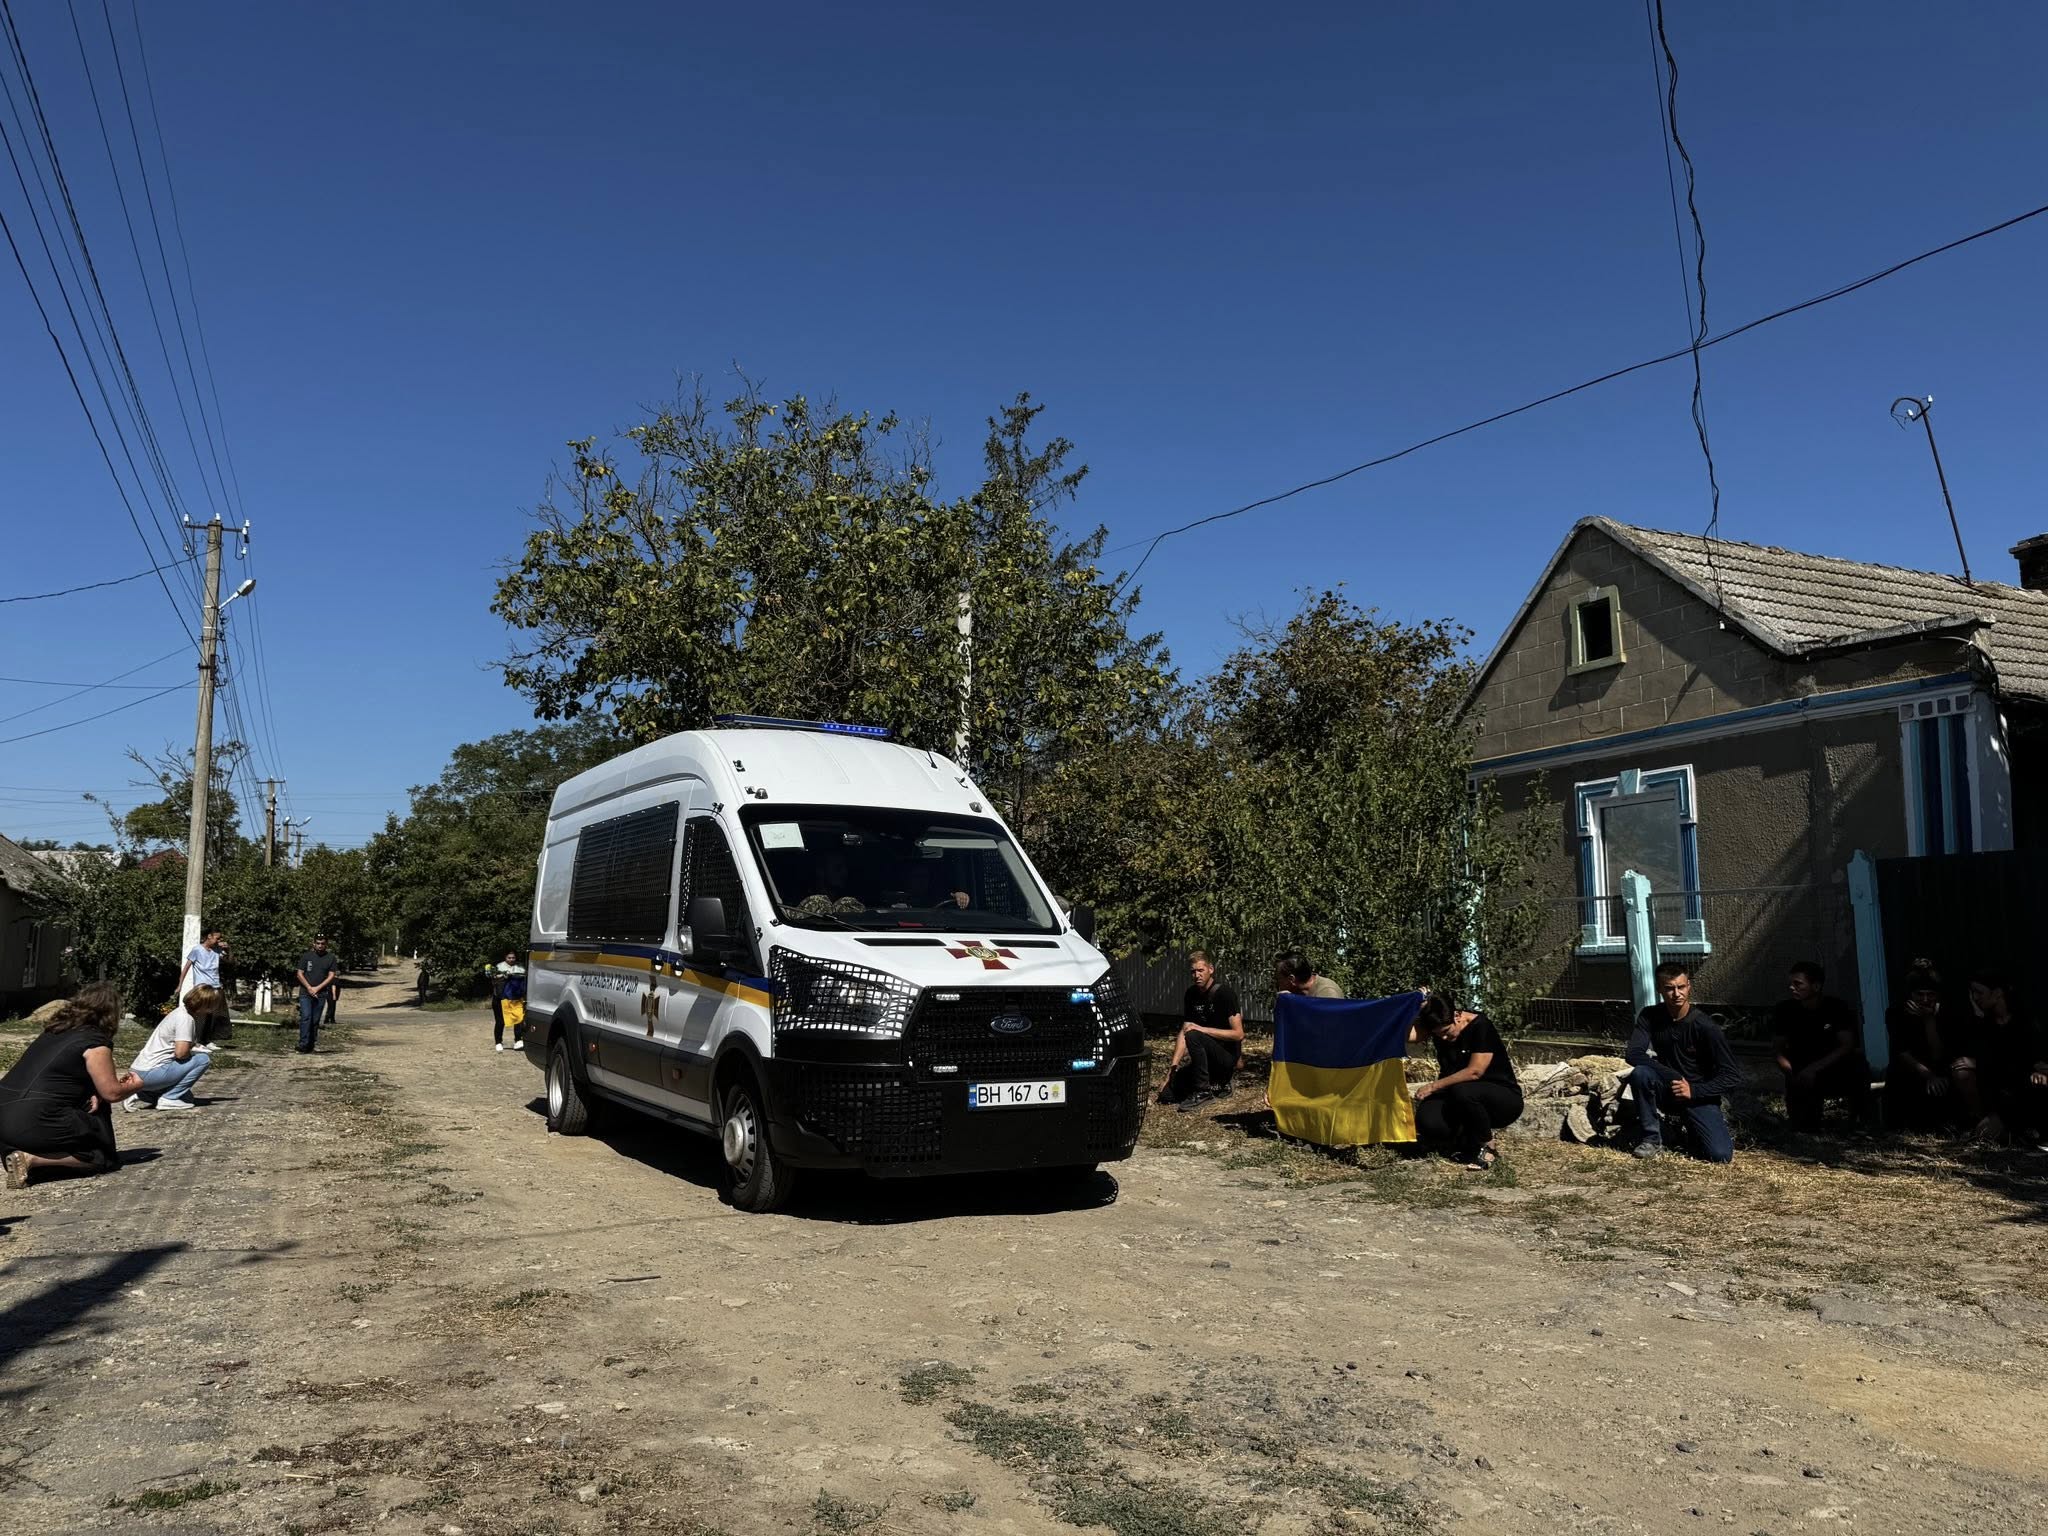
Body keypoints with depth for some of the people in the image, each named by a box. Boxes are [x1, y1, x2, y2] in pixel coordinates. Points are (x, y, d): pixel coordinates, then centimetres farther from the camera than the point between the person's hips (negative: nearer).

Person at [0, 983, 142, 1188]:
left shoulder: (56, 1030, 16)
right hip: (35, 1123, -8)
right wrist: (135, 1085, 17)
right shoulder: (96, 1042, -7)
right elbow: (112, 1093, -3)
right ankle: (33, 1160, -15)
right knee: (106, 1157, 2)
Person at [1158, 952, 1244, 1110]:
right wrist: (1173, 1067, -4)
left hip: (1228, 1054, -7)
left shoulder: (1225, 992, -14)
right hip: (1209, 1058, 7)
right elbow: (1183, 1033, 5)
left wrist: (1202, 1029, -23)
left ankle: (1203, 1091, -19)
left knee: (1193, 1036, -33)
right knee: (1166, 1094, -4)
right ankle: (1216, 1084, 13)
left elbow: (1238, 1034, -19)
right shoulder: (1191, 995, 6)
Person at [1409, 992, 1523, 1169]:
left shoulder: (1481, 1026, -19)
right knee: (1427, 1121, -27)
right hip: (1458, 1100, 5)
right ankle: (1467, 1141, 8)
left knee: (1462, 1092, -39)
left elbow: (1474, 1072, -25)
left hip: (1504, 1097, -5)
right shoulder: (1438, 1026, -2)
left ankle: (1486, 1146, -11)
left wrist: (1434, 1086, -22)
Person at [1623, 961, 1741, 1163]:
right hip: (1667, 1091, 2)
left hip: (1699, 1096, -2)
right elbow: (1633, 1054, -19)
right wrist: (1674, 1077, -29)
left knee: (1721, 1155, -22)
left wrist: (1693, 1090, -23)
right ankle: (1652, 1137, -12)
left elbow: (1733, 1076, -15)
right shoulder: (1650, 1017, -8)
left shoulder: (1706, 1027, -17)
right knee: (1639, 1072, -30)